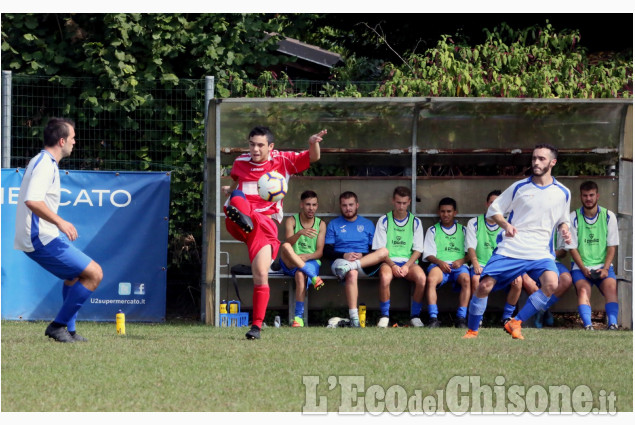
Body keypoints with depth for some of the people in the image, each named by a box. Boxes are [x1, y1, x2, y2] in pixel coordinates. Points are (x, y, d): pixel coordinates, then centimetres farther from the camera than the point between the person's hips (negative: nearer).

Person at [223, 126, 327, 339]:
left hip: (265, 223, -1)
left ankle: (256, 326, -1)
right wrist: (230, 190, 14)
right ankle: (242, 217, -68)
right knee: (237, 196, -33)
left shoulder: (282, 161, 6)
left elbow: (313, 158, 6)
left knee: (261, 276, -11)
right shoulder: (240, 162, 13)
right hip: (237, 225, 1)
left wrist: (313, 143, -14)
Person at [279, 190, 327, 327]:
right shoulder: (292, 221, 6)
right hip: (290, 264, 0)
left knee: (300, 274, -37)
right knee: (284, 247, -34)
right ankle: (313, 278, -37)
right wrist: (300, 233, -33)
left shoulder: (321, 224, 9)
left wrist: (305, 257, -17)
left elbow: (319, 252, 3)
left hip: (311, 262, 0)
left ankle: (299, 316, -35)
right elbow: (288, 242, -13)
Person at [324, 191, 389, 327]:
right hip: (341, 261, -2)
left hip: (366, 263, 2)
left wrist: (362, 256, -8)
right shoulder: (334, 224, 18)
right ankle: (354, 318, -45)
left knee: (384, 251, -28)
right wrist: (344, 256, -11)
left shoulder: (367, 224, 22)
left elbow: (374, 250, 15)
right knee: (352, 274, -39)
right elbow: (327, 252, 8)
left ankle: (350, 266, -41)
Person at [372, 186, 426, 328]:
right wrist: (393, 265, -14)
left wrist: (407, 266, -12)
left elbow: (418, 250, 6)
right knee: (385, 277, -37)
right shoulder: (384, 221, 7)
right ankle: (384, 316, -20)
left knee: (421, 278, -32)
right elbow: (379, 249, 1)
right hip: (389, 261, -1)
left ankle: (415, 316, -16)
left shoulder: (415, 222, 11)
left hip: (409, 262, 1)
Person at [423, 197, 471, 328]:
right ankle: (433, 318, -40)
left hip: (458, 264, 1)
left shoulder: (463, 230, 22)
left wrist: (461, 260, -8)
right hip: (438, 264, -1)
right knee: (431, 279, -36)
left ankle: (461, 318, -35)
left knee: (466, 279, -35)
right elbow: (428, 254, 10)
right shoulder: (433, 230, 20)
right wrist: (439, 262, -11)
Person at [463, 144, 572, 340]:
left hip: (540, 253, 0)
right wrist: (505, 225, -10)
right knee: (484, 286, -9)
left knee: (551, 283, -27)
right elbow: (494, 209, 10)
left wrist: (564, 229, 0)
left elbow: (562, 220, 23)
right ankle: (472, 330, 12)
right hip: (509, 249, 0)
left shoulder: (562, 193, 7)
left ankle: (515, 323, -14)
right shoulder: (519, 187, 3)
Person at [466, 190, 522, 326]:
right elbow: (471, 247, -2)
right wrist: (476, 264, -22)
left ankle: (507, 316, -9)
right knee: (476, 279, -36)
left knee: (518, 281, -28)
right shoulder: (474, 223, 8)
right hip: (481, 265, -2)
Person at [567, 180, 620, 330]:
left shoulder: (608, 216, 4)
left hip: (603, 266, 1)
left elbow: (612, 246, 5)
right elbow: (572, 248, 1)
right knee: (583, 289, -29)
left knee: (611, 287, -27)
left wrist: (605, 268, -9)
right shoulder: (574, 218, 0)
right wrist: (583, 269, -12)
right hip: (581, 266, -1)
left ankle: (613, 323, -38)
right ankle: (587, 325, -44)